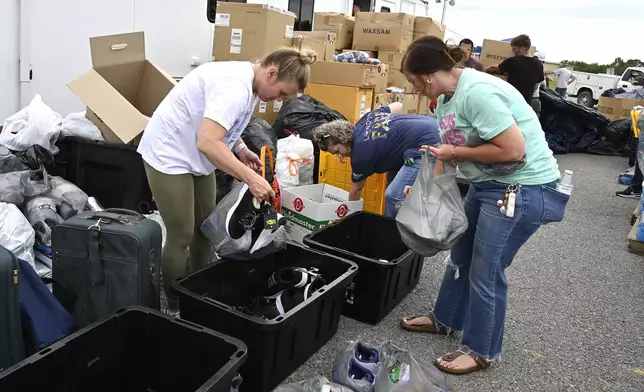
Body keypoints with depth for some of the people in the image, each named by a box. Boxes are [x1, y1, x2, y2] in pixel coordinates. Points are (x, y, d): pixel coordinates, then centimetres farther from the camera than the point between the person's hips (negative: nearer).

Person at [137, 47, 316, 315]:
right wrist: (251, 178, -36)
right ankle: (175, 308, 14)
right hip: (169, 155, -10)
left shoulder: (248, 81, 2)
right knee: (181, 236, -3)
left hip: (194, 156, 10)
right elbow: (207, 142, -39)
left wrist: (240, 149, -3)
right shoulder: (235, 86, -29)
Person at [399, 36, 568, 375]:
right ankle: (444, 320, 41)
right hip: (487, 184, 10)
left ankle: (481, 351, 20)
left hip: (525, 189, -10)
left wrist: (455, 153, -19)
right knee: (461, 256, 20)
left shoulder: (478, 92, -27)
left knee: (486, 271, 0)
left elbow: (513, 150, -29)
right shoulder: (446, 97, 4)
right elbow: (447, 150, 11)